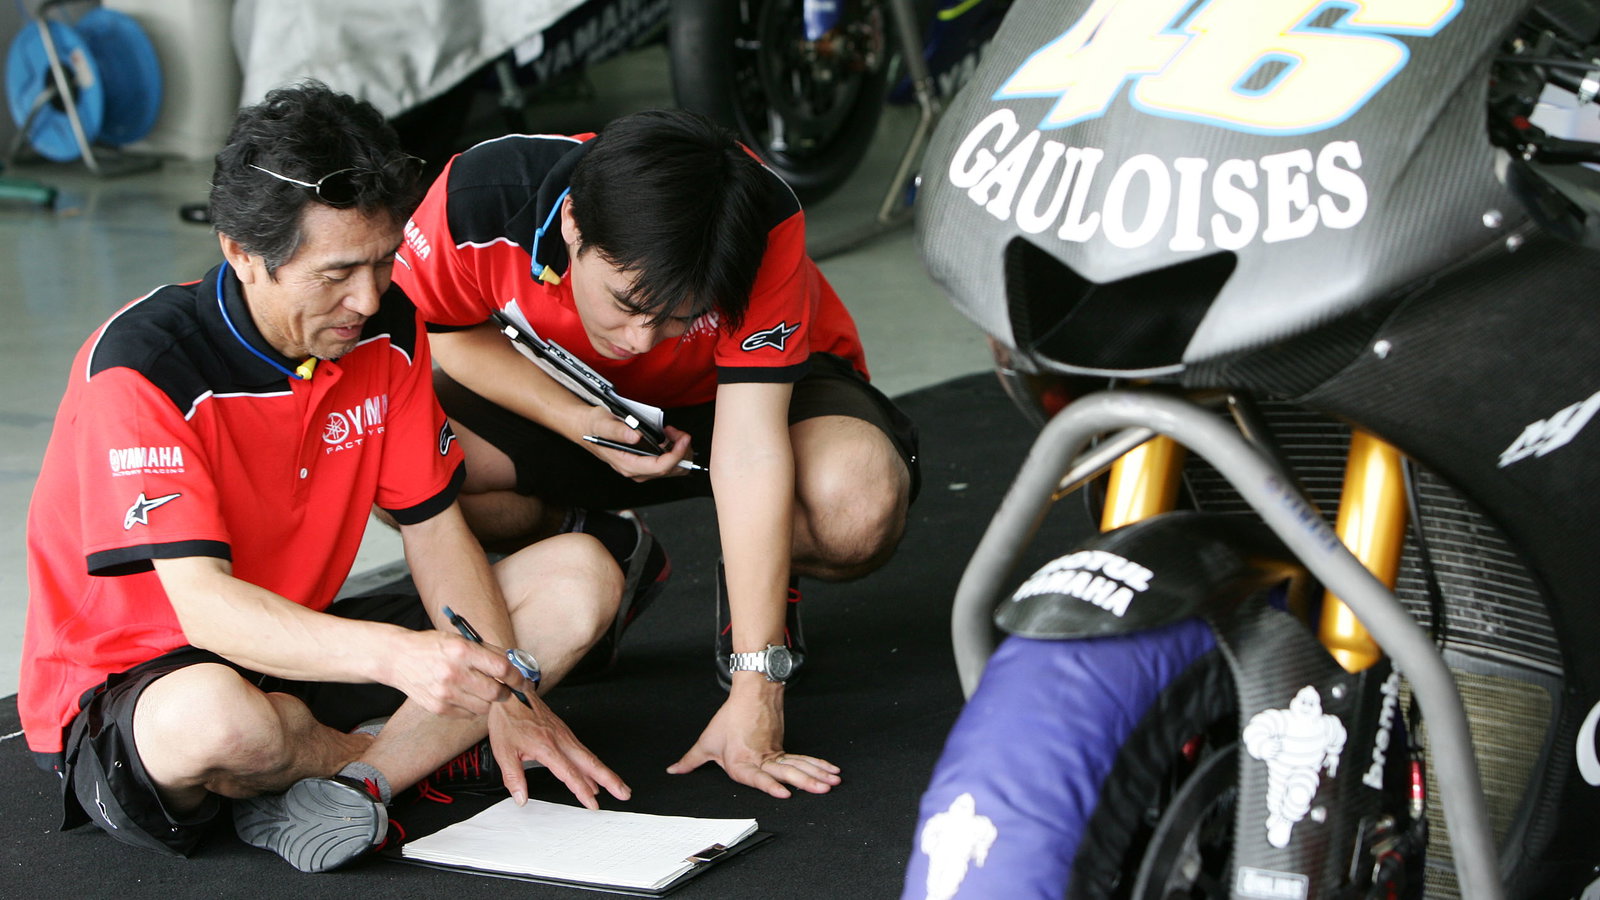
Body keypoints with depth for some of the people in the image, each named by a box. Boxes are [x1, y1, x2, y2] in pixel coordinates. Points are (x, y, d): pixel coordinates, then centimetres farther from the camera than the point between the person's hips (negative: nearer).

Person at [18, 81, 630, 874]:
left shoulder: (386, 328, -5)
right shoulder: (141, 366, -24)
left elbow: (434, 530, 1)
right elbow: (203, 603, -32)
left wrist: (506, 694, -13)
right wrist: (393, 653, -46)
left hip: (302, 646, 7)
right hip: (129, 684, -6)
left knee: (581, 577, -4)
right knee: (216, 719, -44)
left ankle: (336, 783, -20)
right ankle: (415, 754, -8)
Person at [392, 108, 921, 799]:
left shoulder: (760, 227, -35)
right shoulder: (480, 198, -32)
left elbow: (750, 449, -36)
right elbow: (435, 328, -11)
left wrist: (753, 691, -38)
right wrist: (575, 420, -28)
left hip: (750, 394, -2)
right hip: (581, 406, 2)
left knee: (860, 506, -38)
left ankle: (756, 581, 1)